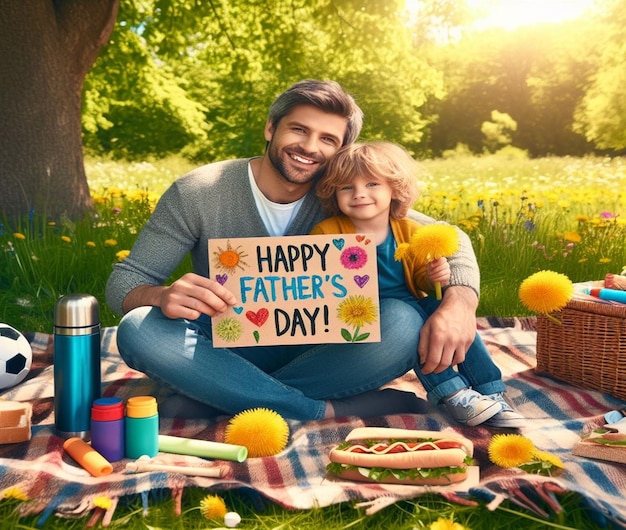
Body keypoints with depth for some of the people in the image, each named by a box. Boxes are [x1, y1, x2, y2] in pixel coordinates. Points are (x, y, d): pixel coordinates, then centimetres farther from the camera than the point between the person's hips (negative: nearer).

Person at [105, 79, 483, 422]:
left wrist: (460, 302, -30)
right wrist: (164, 296, -35)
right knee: (139, 329, -30)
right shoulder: (197, 193, -10)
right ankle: (330, 411, -25)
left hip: (314, 353, 1)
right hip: (225, 353, 0)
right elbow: (123, 283, -9)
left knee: (403, 323, -26)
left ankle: (211, 401, -23)